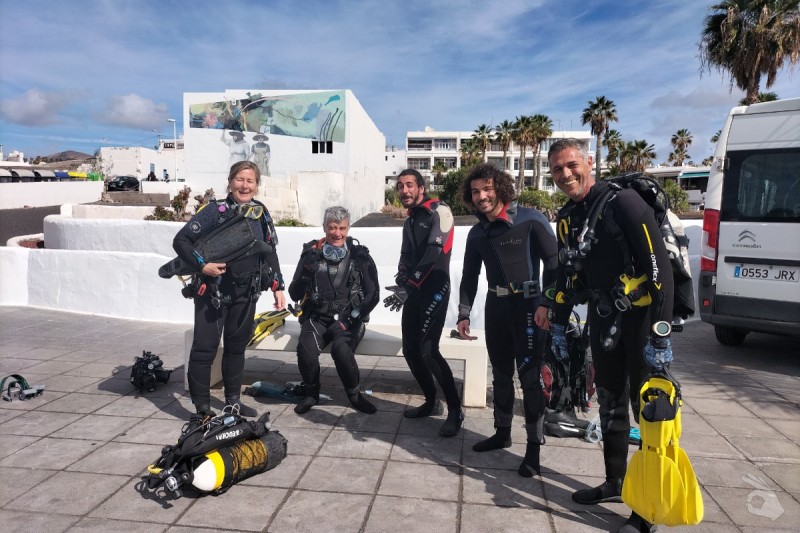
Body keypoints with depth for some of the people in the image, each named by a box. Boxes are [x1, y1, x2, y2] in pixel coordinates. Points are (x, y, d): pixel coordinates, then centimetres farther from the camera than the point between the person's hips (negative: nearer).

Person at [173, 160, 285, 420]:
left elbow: (270, 252, 11)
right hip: (213, 290, -4)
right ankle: (202, 408, 10)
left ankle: (233, 401, 27)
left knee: (236, 346, 14)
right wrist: (202, 265, -22)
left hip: (246, 293, 5)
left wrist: (278, 287, 7)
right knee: (205, 347, -2)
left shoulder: (261, 213, 4)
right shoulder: (215, 210, -10)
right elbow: (180, 240, -10)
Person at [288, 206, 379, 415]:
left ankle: (355, 394, -3)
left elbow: (373, 294, -1)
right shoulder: (312, 252, 2)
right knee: (306, 348, -27)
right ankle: (312, 392, 2)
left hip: (347, 318, -1)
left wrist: (353, 317, -15)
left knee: (341, 349, -31)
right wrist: (307, 271, -18)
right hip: (317, 316, 2)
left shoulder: (360, 256, -1)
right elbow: (294, 294, 1)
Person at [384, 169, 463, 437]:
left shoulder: (439, 212, -8)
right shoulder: (409, 221, 19)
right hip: (413, 291, 8)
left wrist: (409, 286, -25)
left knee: (428, 351, -16)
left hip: (434, 289, -8)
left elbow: (434, 252, -20)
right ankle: (431, 402, 26)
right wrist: (401, 283, -4)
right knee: (411, 350, 8)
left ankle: (455, 410, -2)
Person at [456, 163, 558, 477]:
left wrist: (546, 304, -17)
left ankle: (534, 447, 6)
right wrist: (464, 313, 5)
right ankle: (502, 432, 30)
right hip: (495, 306, 6)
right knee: (501, 372, 15)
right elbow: (469, 276, 12)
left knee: (529, 375, -4)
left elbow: (553, 262, -11)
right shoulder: (477, 233, 8)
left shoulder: (530, 220, -11)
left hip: (528, 305, -6)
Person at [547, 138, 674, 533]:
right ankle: (615, 483, 34)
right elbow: (567, 274, 16)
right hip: (603, 318, 7)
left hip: (641, 316, -7)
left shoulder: (623, 201, -17)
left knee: (649, 410, 0)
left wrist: (661, 335, -23)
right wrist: (558, 326, 17)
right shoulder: (567, 217, 6)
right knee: (609, 403, 17)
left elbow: (659, 267, -21)